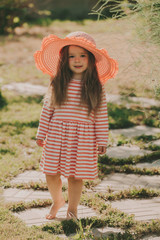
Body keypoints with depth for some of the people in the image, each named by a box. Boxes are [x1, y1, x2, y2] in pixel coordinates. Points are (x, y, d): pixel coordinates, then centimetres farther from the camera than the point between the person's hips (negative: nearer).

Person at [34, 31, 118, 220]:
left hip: (83, 137, -1)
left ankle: (72, 209, 28)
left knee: (75, 176, 5)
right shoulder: (57, 83, 0)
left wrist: (102, 141, 2)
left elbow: (101, 115, 1)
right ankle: (57, 201, 35)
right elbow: (47, 109, 7)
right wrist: (41, 134, 9)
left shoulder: (96, 86, -2)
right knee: (51, 174, 5)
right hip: (56, 135, 1)